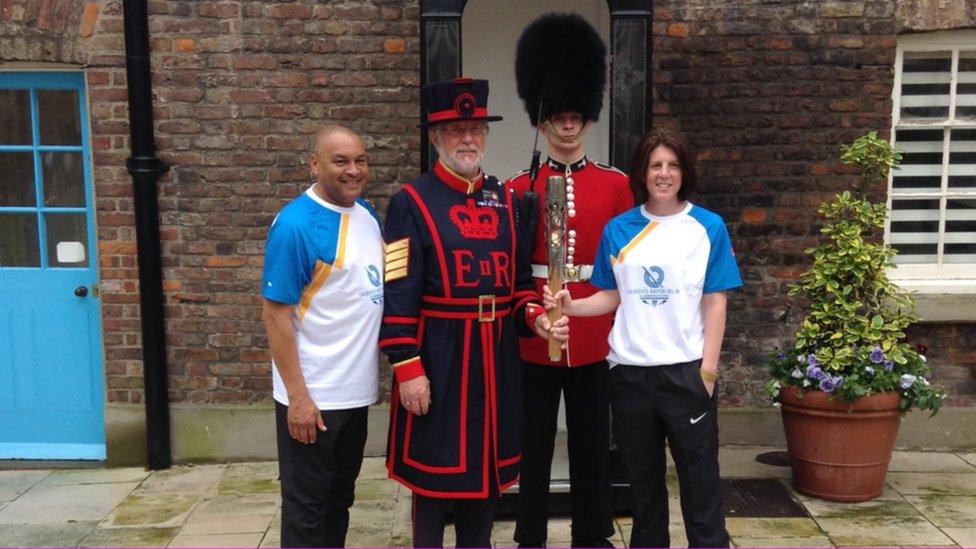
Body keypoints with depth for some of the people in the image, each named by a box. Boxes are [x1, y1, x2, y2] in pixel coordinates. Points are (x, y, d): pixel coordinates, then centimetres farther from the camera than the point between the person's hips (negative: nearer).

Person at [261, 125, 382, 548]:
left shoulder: (367, 215, 5)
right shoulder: (295, 224, -18)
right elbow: (276, 315, -17)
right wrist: (298, 397, -20)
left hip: (355, 389, 7)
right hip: (312, 396, -7)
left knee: (340, 493, 20)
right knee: (307, 504, 7)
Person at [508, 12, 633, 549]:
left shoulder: (616, 185, 3)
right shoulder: (519, 188, 0)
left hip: (596, 337, 1)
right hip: (534, 338, -1)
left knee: (593, 441, 12)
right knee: (532, 443, 10)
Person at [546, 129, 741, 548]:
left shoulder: (708, 227, -2)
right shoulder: (618, 229, 4)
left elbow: (715, 303, -3)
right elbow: (612, 296, 7)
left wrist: (709, 368, -7)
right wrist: (571, 306, -11)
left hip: (686, 370, -2)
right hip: (629, 371, 3)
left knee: (699, 476, 7)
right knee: (643, 477, 16)